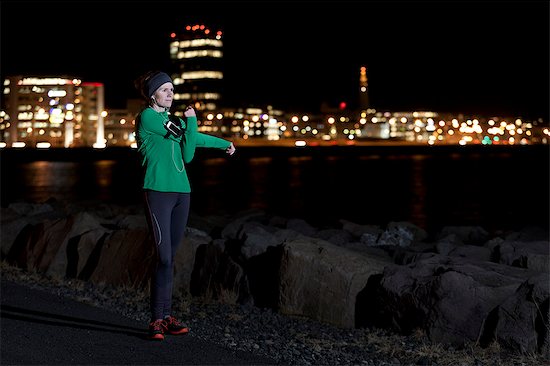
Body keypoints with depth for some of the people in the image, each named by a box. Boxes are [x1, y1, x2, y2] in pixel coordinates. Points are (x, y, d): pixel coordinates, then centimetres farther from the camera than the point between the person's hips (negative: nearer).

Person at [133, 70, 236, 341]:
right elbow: (181, 136, -4)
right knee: (163, 256, -11)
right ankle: (157, 320, -6)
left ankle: (166, 316, 11)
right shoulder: (147, 117, -2)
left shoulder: (174, 121, 20)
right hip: (157, 192, -7)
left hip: (181, 192, 7)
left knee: (169, 257, 7)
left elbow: (187, 155, 11)